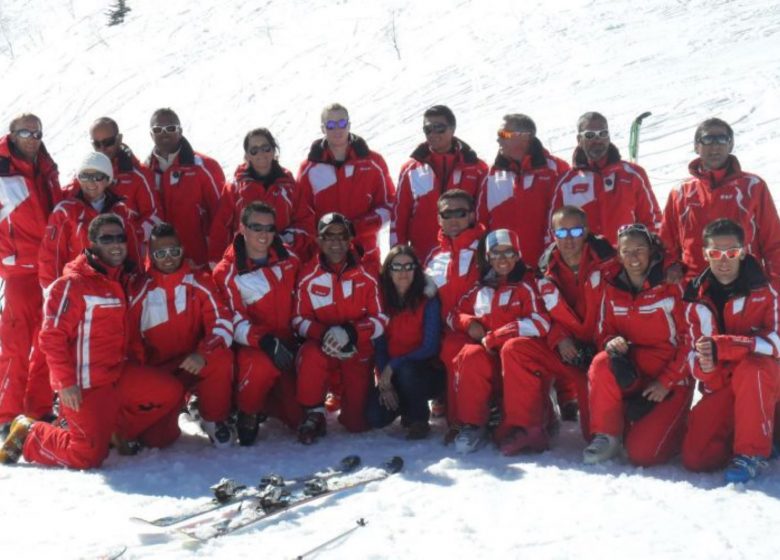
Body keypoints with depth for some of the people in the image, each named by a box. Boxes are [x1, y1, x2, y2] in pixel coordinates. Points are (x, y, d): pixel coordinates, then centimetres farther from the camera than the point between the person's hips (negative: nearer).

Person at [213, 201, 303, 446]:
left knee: (301, 417, -5)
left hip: (288, 344, 4)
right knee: (262, 365, -40)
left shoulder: (288, 258, 4)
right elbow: (235, 322, -16)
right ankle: (247, 415, -9)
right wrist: (267, 342, -32)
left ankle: (267, 402, 30)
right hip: (250, 346, -4)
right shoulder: (227, 273, -8)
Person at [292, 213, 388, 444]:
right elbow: (300, 320, -4)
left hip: (358, 347, 0)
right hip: (321, 344, 0)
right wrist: (323, 333, -25)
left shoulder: (366, 277, -5)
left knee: (357, 424, -4)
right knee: (310, 356, -38)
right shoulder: (309, 278, -5)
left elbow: (380, 320, -5)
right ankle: (313, 415, -16)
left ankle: (354, 413, 36)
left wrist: (350, 333, -22)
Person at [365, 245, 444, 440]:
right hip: (390, 375, 3)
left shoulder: (428, 301, -9)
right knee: (375, 416, -20)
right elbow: (379, 345, -2)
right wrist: (385, 384, -15)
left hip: (426, 372, -3)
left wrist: (392, 367, -21)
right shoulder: (382, 301, 0)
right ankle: (403, 404, 15)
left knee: (405, 370, -36)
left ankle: (419, 418, -8)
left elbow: (430, 348, -14)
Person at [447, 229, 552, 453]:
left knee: (512, 347, -36)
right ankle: (472, 425, -23)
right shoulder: (480, 289, 16)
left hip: (521, 354, -3)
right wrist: (469, 323, 0)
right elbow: (455, 314, 25)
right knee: (470, 356, -30)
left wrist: (494, 337, -14)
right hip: (488, 359, 3)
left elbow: (541, 323, -10)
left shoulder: (527, 285, 3)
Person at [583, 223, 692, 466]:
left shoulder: (671, 287, -9)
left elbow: (690, 340, -9)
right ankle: (607, 436, -14)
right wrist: (611, 342, -17)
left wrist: (666, 382, -14)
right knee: (602, 363, -32)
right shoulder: (612, 290, 3)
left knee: (642, 453, -19)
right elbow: (605, 332, 9)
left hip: (671, 383, -3)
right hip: (632, 373, 4)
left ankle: (672, 426, 14)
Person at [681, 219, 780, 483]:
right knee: (695, 458, -13)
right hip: (721, 385, 3)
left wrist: (722, 347, -33)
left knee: (749, 367, -39)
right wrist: (705, 366, -23)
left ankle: (752, 452, -23)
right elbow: (693, 352, 2)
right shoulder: (696, 299, 1)